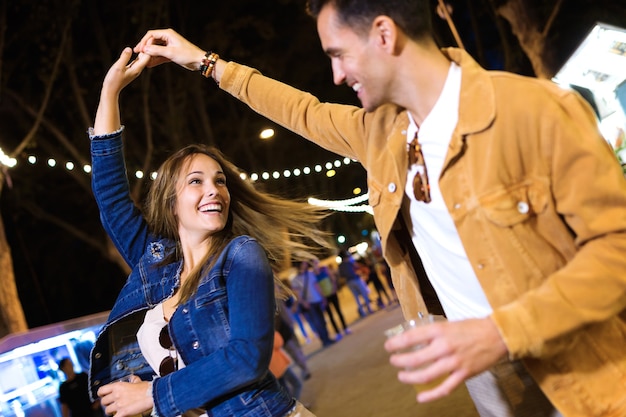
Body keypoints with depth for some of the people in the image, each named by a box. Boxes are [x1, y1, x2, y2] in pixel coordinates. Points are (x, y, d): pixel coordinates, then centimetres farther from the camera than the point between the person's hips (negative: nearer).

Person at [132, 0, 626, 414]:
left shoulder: (533, 108, -20)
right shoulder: (379, 132, 1)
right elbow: (306, 113, 18)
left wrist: (500, 332, -29)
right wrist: (204, 61, 23)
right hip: (483, 373, 6)